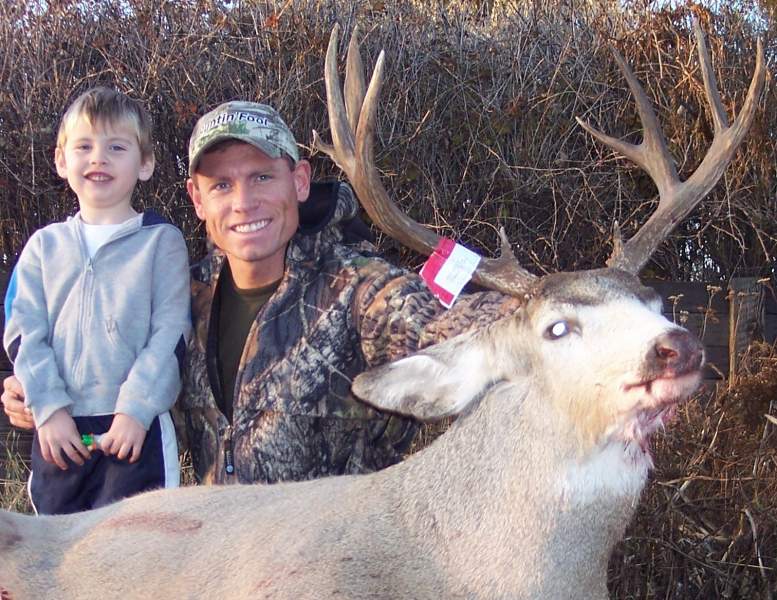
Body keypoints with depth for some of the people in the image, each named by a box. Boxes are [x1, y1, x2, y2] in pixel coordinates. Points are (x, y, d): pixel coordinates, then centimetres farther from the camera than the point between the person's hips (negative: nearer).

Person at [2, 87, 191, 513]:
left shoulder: (160, 241, 3)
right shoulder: (45, 245, 12)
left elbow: (171, 331, -4)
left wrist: (135, 410, -14)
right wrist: (49, 409, -6)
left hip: (135, 430, -3)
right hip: (59, 431, 4)